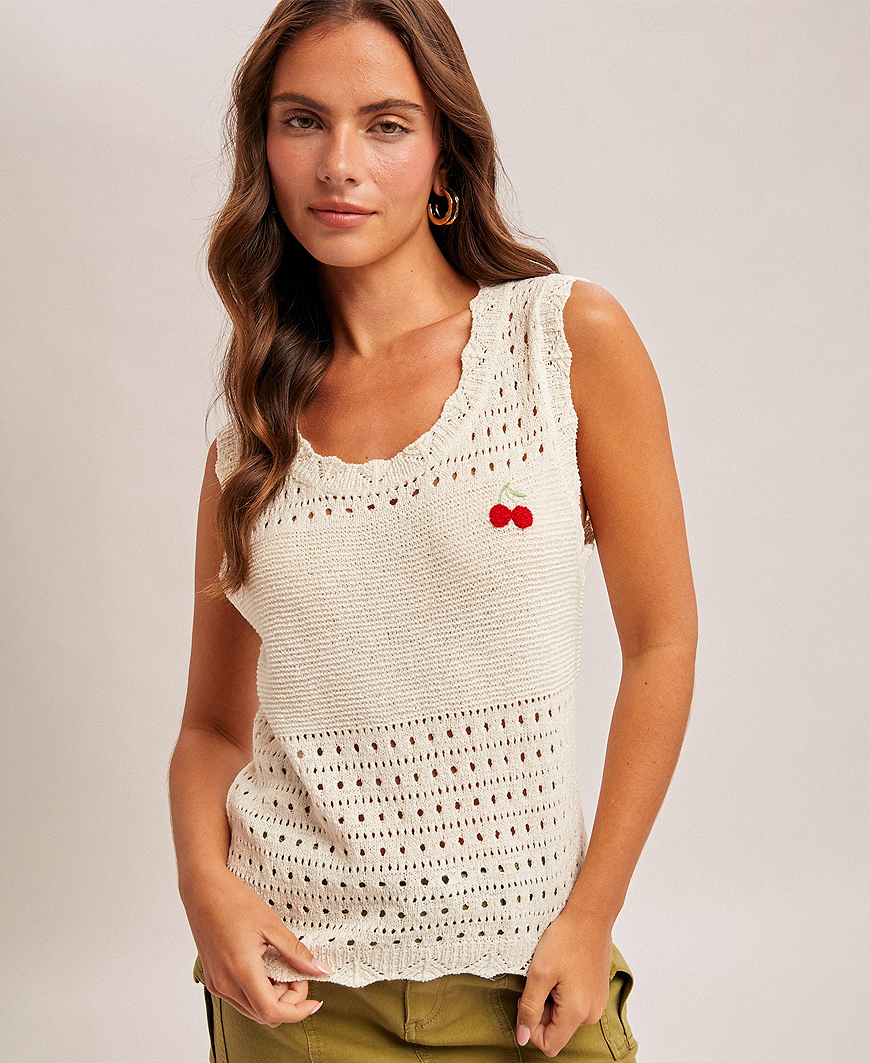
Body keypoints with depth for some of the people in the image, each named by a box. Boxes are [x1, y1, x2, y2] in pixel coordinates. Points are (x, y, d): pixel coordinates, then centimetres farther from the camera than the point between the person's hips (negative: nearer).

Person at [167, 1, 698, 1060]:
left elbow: (660, 644, -4)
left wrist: (592, 916, -8)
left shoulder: (571, 336, -6)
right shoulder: (250, 437, 2)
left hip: (518, 969, -2)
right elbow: (214, 721, 8)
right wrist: (205, 881, -10)